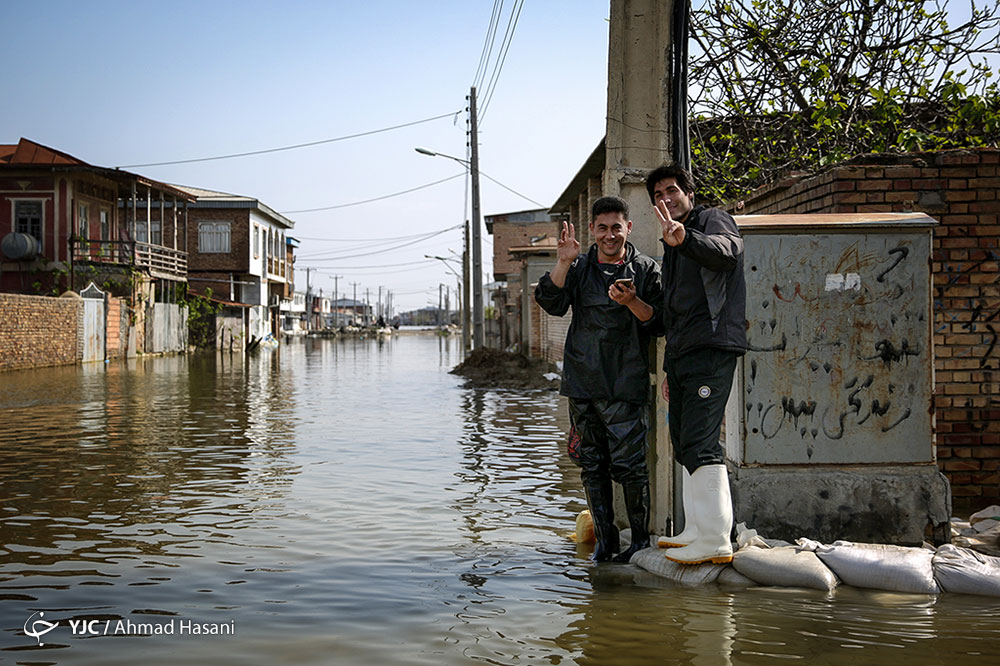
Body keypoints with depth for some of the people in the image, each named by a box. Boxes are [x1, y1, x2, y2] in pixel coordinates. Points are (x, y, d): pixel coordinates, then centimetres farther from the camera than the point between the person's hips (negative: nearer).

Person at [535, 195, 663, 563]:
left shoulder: (646, 270, 5)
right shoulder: (579, 268, 12)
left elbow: (658, 322, 1)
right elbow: (551, 303, -3)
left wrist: (632, 302, -17)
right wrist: (563, 262, -14)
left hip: (625, 384, -3)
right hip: (582, 381, 4)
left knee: (628, 464, -7)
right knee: (592, 464, 8)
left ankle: (641, 538, 7)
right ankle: (604, 538, 18)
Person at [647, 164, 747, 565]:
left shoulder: (713, 220, 2)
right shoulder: (672, 247, 27)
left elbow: (728, 249, -25)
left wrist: (683, 237, -44)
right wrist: (669, 371, 25)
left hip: (711, 349, -10)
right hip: (680, 353, 10)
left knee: (700, 444, -17)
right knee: (684, 445, 9)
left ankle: (715, 539, -17)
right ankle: (696, 532, 15)